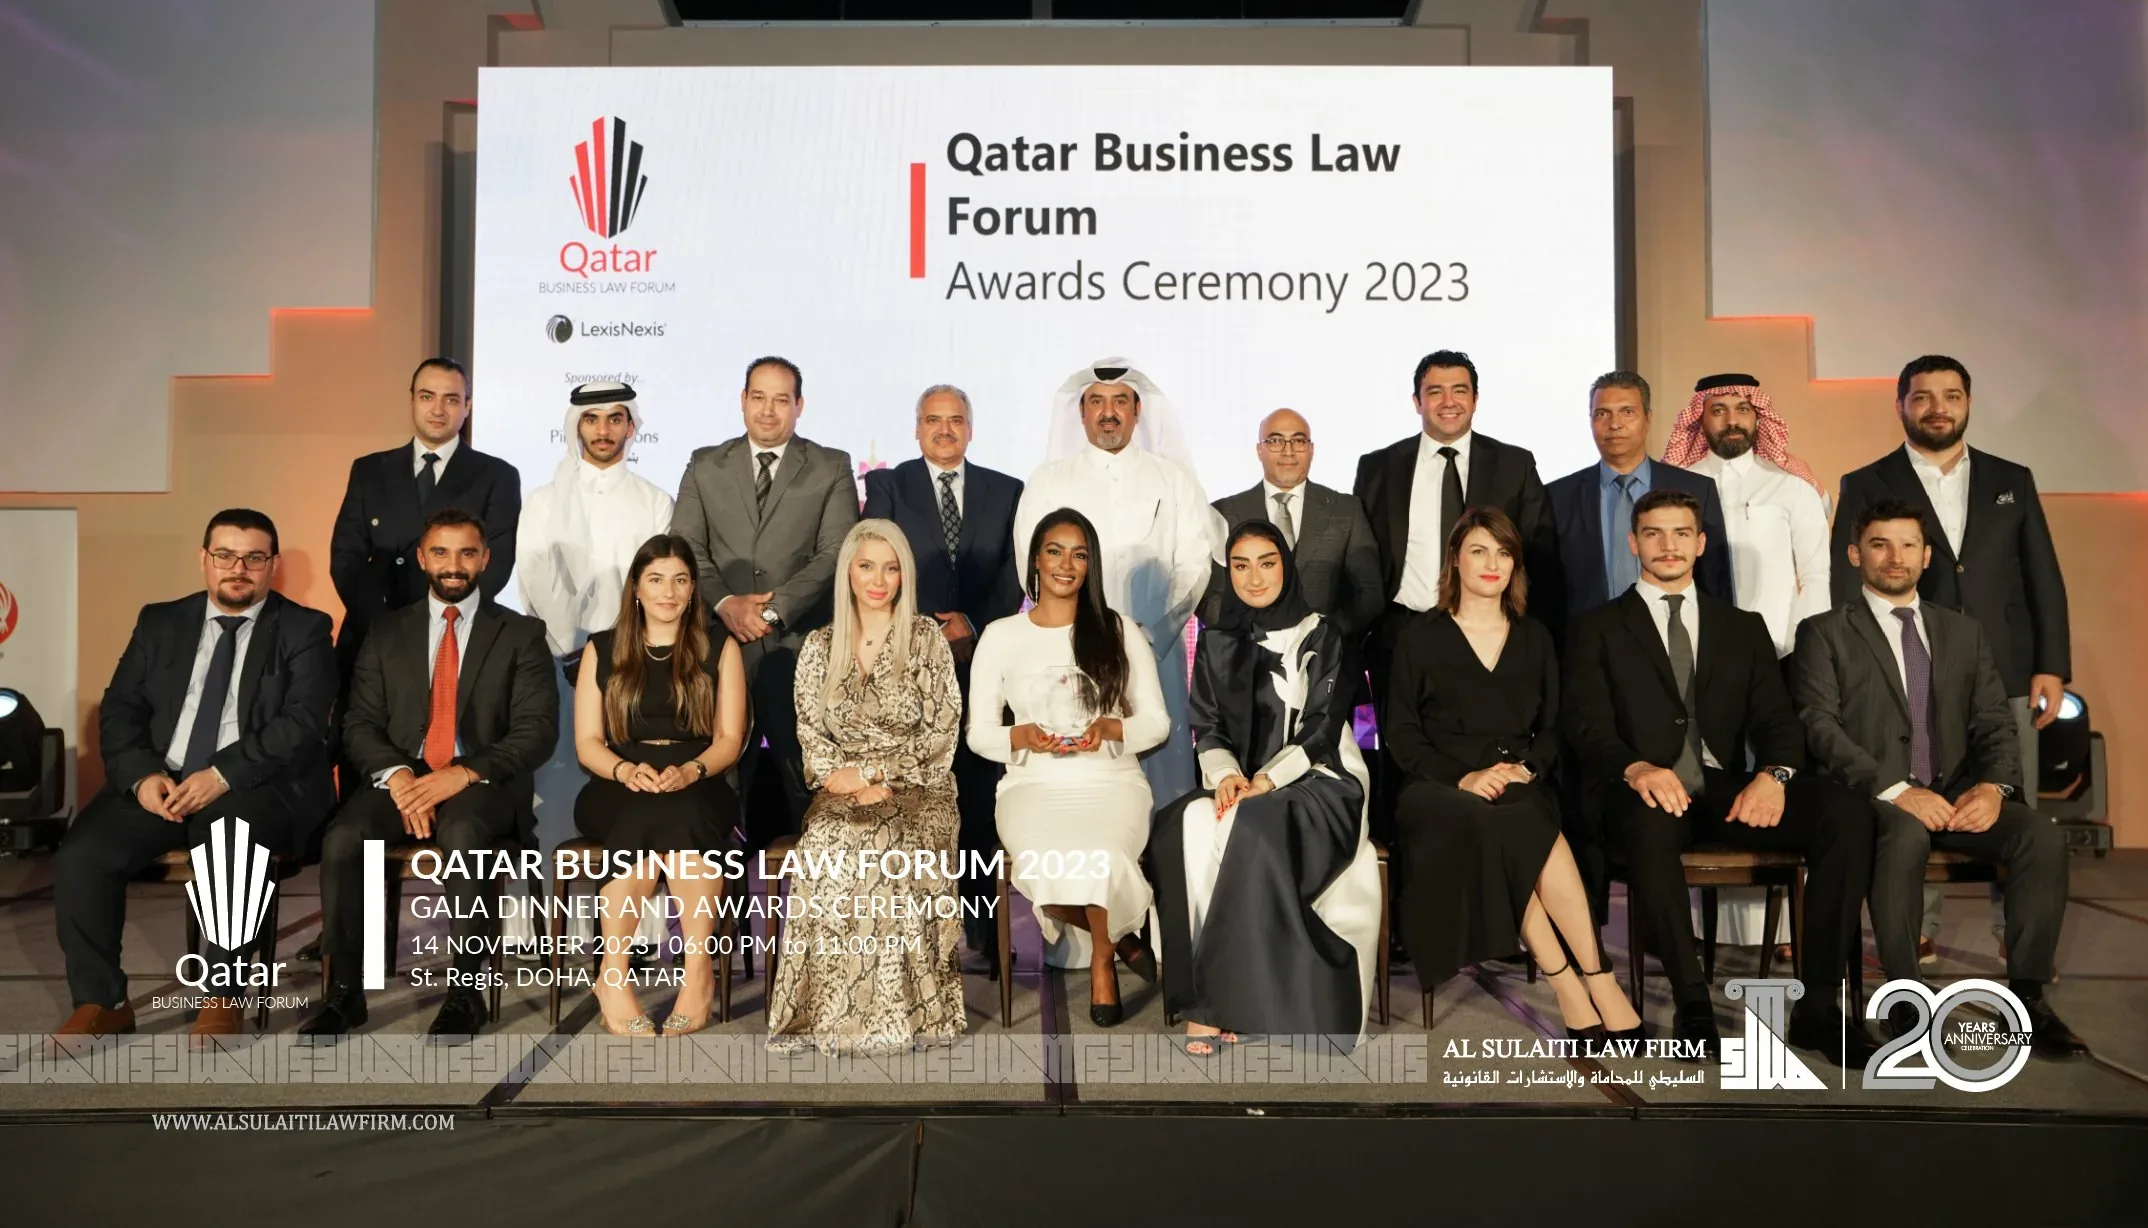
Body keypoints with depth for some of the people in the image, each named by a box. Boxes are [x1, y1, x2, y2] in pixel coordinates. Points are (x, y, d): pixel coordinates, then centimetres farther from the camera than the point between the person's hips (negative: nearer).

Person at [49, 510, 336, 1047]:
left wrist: (223, 775, -20)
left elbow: (303, 723, -9)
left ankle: (220, 1000, -15)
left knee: (233, 854, -34)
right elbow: (119, 710, 11)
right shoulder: (160, 622, 16)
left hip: (254, 787, -4)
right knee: (80, 855, -20)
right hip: (158, 783, 4)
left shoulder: (304, 630, 3)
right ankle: (100, 1002, -4)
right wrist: (141, 775, -9)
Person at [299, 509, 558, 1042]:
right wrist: (396, 775, -13)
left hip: (482, 783, -3)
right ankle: (343, 991, -14)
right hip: (399, 778, 3)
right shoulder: (389, 632, 17)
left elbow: (537, 732, -3)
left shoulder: (521, 634, 7)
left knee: (462, 833, -36)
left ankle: (463, 992, -25)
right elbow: (360, 724, 9)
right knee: (342, 838, -28)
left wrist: (463, 774, -18)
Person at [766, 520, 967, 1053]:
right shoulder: (819, 647, 11)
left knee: (896, 857, -33)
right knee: (828, 857, -30)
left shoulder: (927, 638, 2)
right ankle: (831, 1014, -17)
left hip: (916, 792, -2)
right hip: (842, 794, 2)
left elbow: (942, 733, -4)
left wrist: (869, 771, -12)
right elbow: (810, 735, 7)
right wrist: (842, 776, -13)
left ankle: (904, 1011, -18)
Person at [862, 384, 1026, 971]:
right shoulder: (886, 486, 9)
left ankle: (984, 931, 6)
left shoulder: (1006, 492, 13)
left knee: (979, 796, 0)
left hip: (981, 659, 1)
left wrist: (974, 626, -8)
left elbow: (1013, 575, 6)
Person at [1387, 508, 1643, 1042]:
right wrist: (1462, 778, -13)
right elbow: (1402, 734, 2)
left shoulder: (1535, 638, 17)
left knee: (1523, 828, -35)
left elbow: (1552, 728, 14)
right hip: (1442, 793, -2)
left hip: (1521, 792, 2)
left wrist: (1528, 769, -8)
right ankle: (1588, 984, -29)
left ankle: (1571, 987, -31)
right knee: (1491, 826, -36)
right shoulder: (1421, 636, 8)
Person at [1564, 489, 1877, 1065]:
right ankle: (1692, 999, -27)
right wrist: (1637, 769, -25)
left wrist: (1774, 774, -14)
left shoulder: (1744, 628, 21)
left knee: (1847, 812, -23)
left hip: (1725, 790, 4)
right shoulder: (1598, 629, 11)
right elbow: (1588, 724, -3)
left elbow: (1776, 718, 10)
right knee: (1652, 821, -40)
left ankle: (1818, 1004, -18)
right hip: (1644, 793, -3)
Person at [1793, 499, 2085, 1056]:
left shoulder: (1964, 633, 19)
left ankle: (2027, 994, -11)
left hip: (1956, 794, 5)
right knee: (1907, 834, -36)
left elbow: (1995, 722, 11)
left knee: (2043, 838, -23)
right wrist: (1896, 790, -21)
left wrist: (1993, 785, -11)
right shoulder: (1824, 633, 4)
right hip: (1871, 797, -4)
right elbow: (1821, 728, -8)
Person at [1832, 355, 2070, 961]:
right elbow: (1846, 587, 2)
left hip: (2005, 674, 2)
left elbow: (2043, 578, 10)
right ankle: (1918, 933, 13)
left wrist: (2051, 667, 2)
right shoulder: (1866, 486, 5)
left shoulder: (2012, 479, 12)